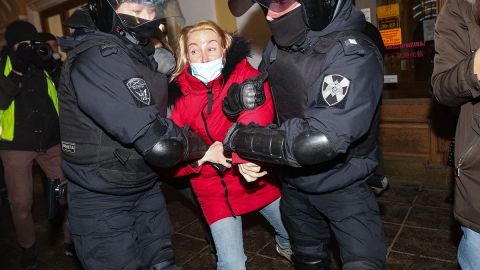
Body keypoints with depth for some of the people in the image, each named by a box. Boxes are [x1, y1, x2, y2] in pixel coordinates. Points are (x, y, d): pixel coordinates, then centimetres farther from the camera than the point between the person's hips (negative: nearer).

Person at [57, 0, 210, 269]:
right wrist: (203, 147, -10)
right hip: (103, 203, -7)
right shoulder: (96, 58, -24)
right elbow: (160, 144, -29)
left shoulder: (140, 53, 4)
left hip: (146, 189, 8)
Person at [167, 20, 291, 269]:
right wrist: (203, 155, -24)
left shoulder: (242, 74, -15)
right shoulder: (179, 97, -12)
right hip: (216, 191, 0)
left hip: (260, 180, 1)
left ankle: (284, 245, 58)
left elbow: (258, 110, -35)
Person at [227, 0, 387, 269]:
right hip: (295, 185, 7)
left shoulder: (353, 54, -27)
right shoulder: (278, 47, -6)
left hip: (343, 189, -6)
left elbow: (320, 139, -38)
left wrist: (240, 137, -29)